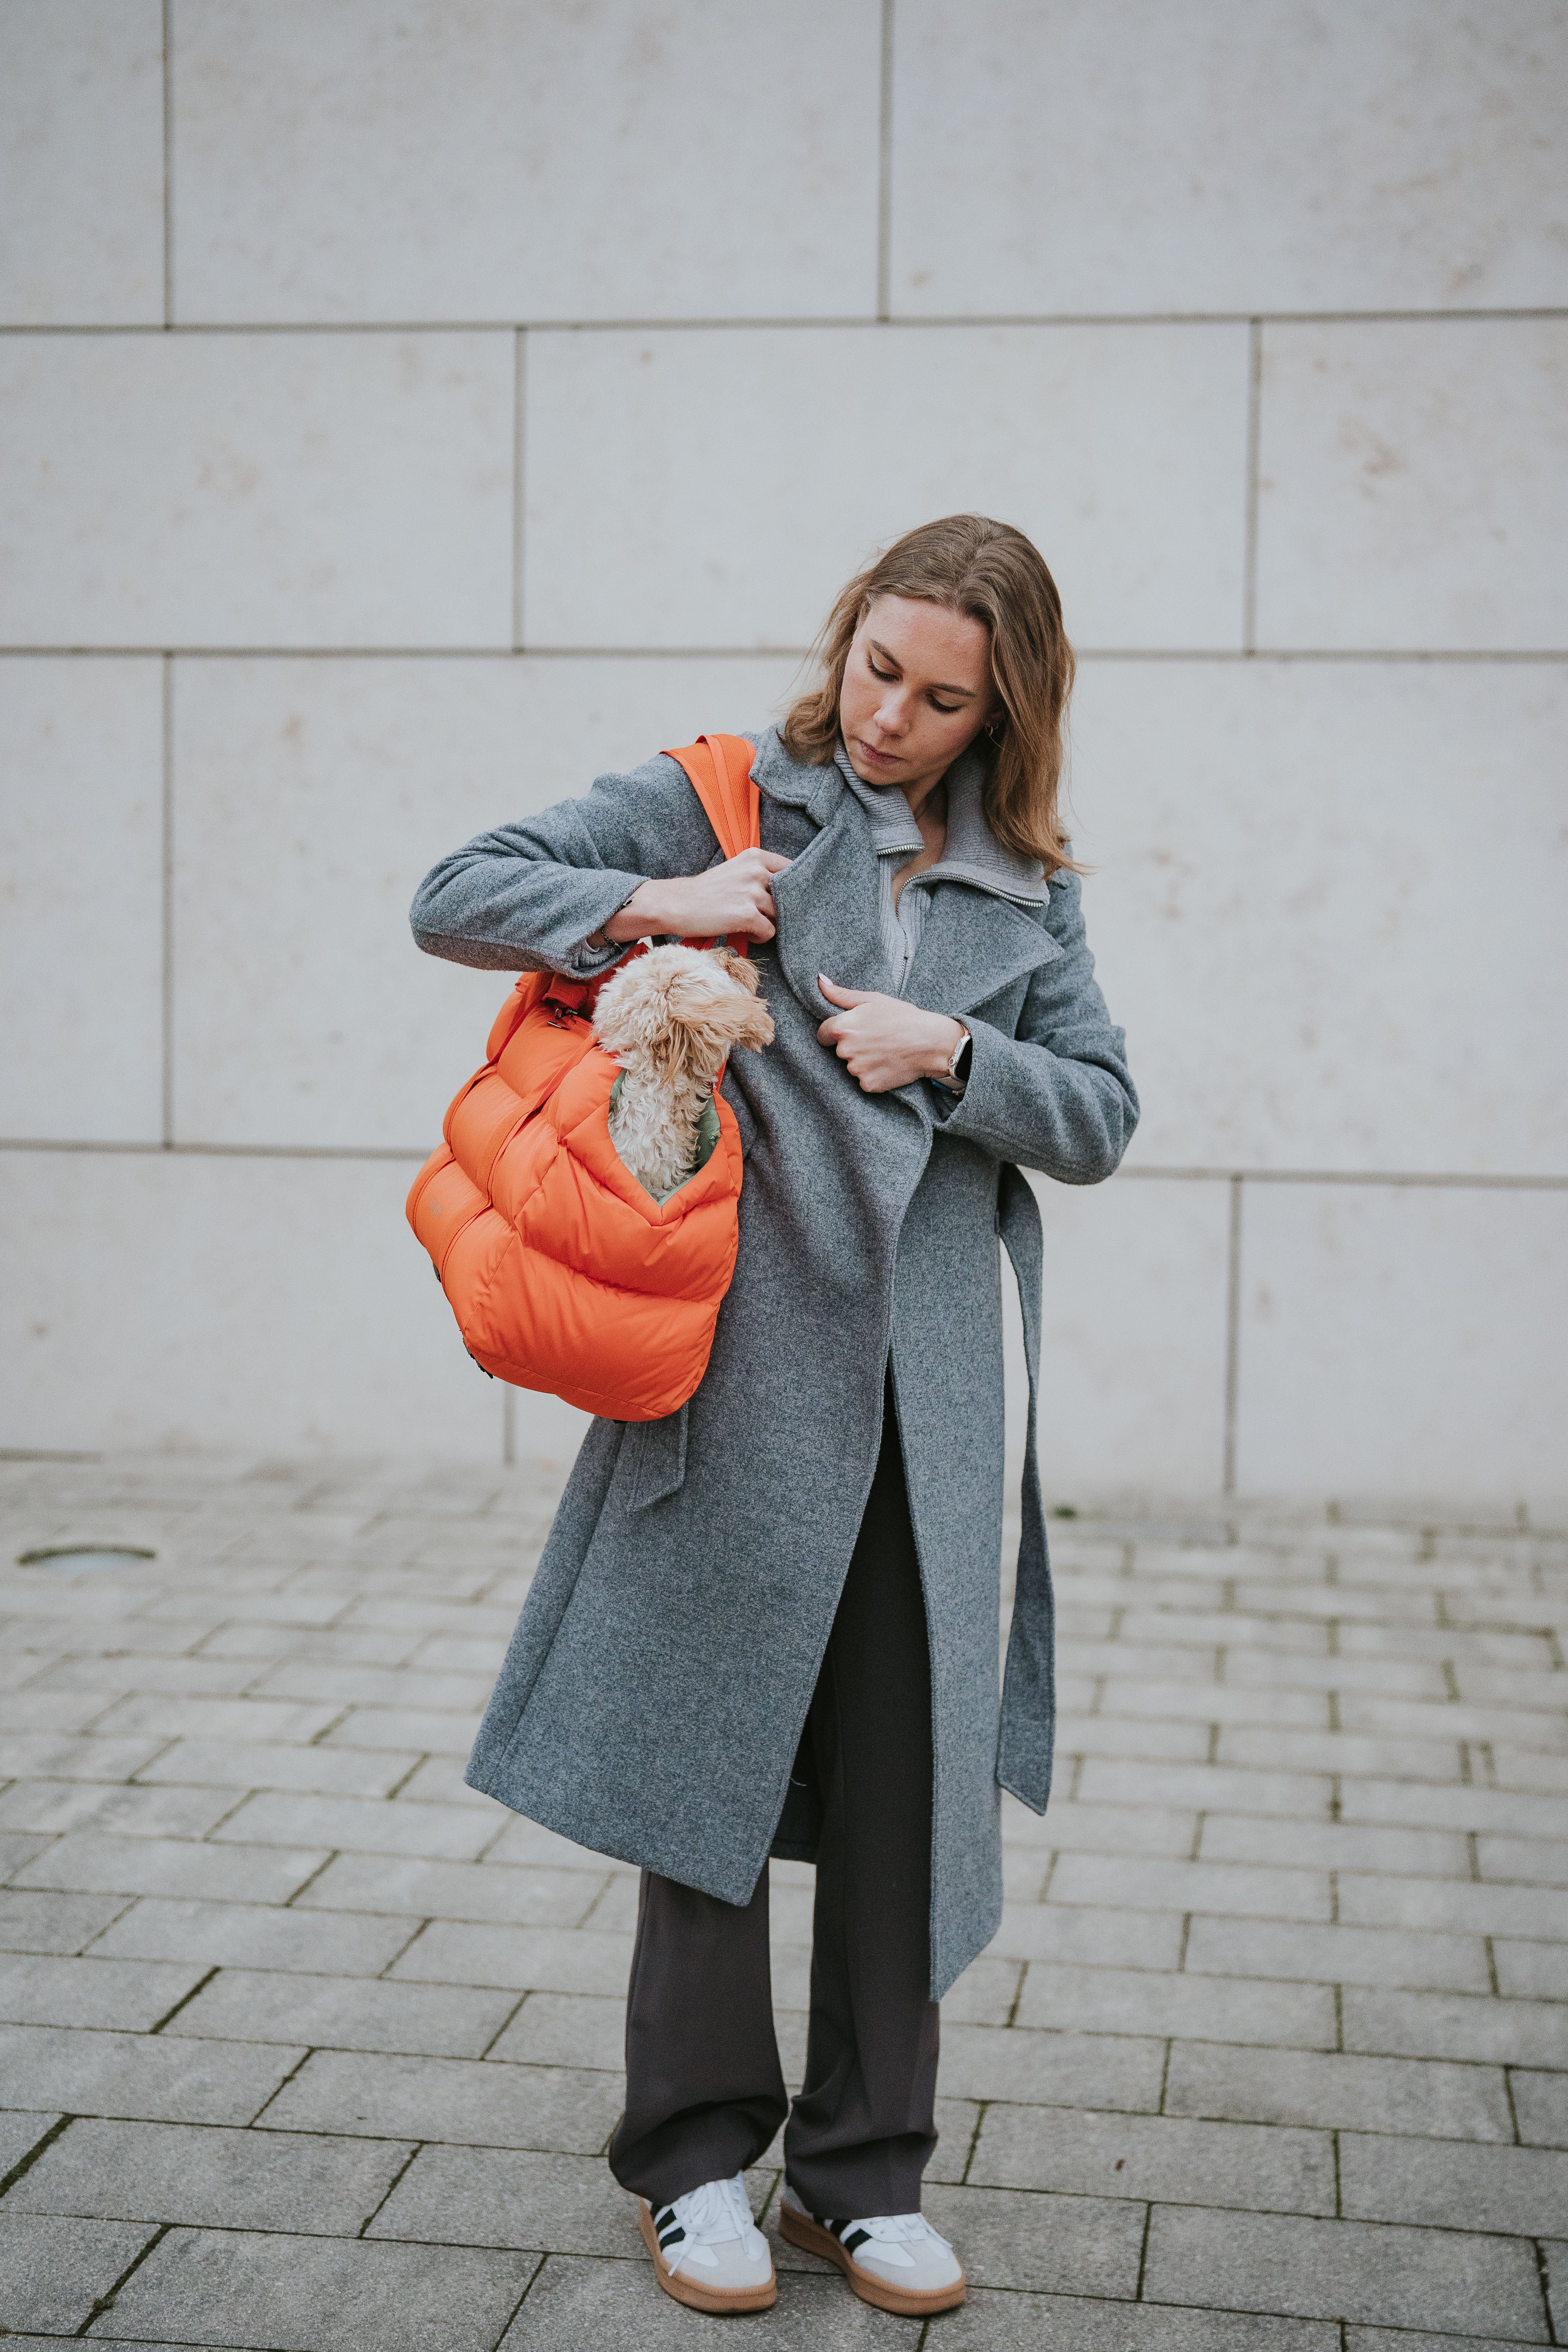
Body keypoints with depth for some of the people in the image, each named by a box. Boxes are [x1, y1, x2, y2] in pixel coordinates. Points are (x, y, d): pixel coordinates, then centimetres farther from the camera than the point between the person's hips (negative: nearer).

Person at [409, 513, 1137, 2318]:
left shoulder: (1027, 889, 11)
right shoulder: (723, 801, 3)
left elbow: (1098, 1118, 10)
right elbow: (455, 899, 2)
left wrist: (950, 1052, -6)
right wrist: (647, 904, -13)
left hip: (932, 1390, 3)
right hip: (743, 1364, -2)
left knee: (910, 1779, 7)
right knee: (709, 1748, 4)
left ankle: (863, 2172, 22)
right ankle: (694, 2156, 21)